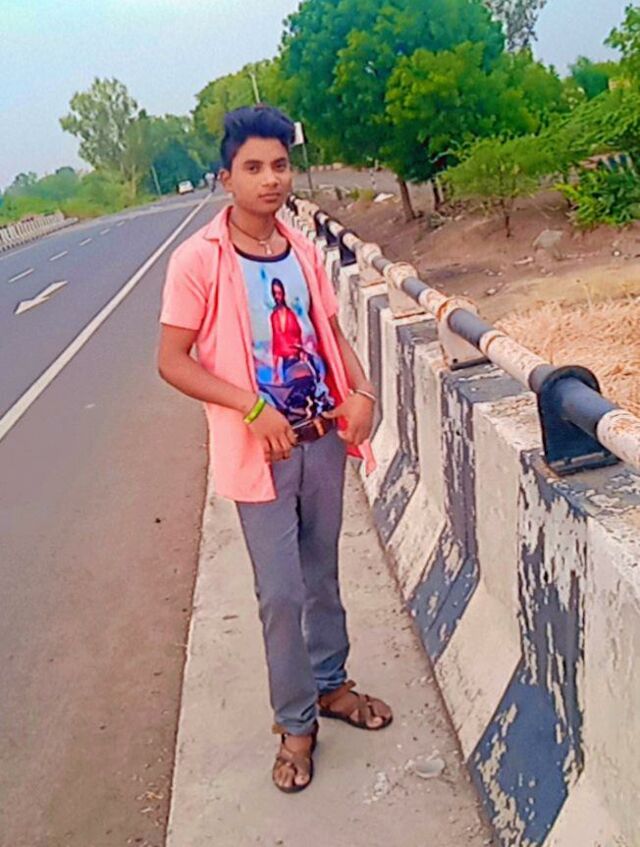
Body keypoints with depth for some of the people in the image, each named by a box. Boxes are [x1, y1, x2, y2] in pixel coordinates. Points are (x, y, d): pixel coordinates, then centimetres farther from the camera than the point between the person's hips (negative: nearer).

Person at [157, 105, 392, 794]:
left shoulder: (303, 252, 4)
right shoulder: (197, 260, -12)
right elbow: (172, 361, -13)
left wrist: (362, 391, -5)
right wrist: (253, 407, -22)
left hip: (322, 436, 5)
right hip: (260, 450, -4)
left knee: (322, 574, 19)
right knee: (281, 592, 3)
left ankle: (331, 684, 40)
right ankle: (295, 723, 23)